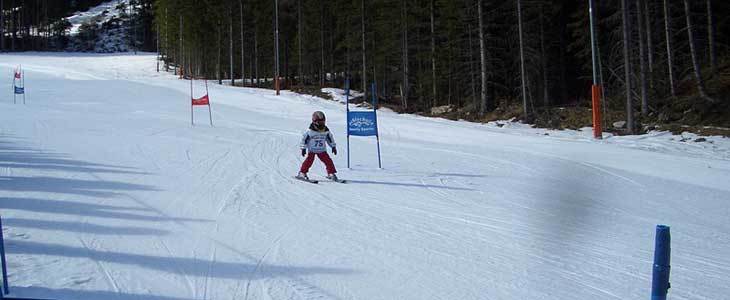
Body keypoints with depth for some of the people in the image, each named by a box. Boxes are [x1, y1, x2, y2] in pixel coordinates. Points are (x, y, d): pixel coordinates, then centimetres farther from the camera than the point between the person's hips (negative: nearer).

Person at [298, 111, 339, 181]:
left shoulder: (326, 131, -1)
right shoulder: (310, 131, -14)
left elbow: (330, 139, 14)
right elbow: (304, 139, -7)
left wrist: (333, 147, 15)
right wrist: (303, 148, -7)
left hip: (322, 150, 4)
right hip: (312, 150, -4)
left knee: (328, 160, -4)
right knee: (309, 160, -18)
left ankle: (331, 174, 8)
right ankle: (302, 173, -10)